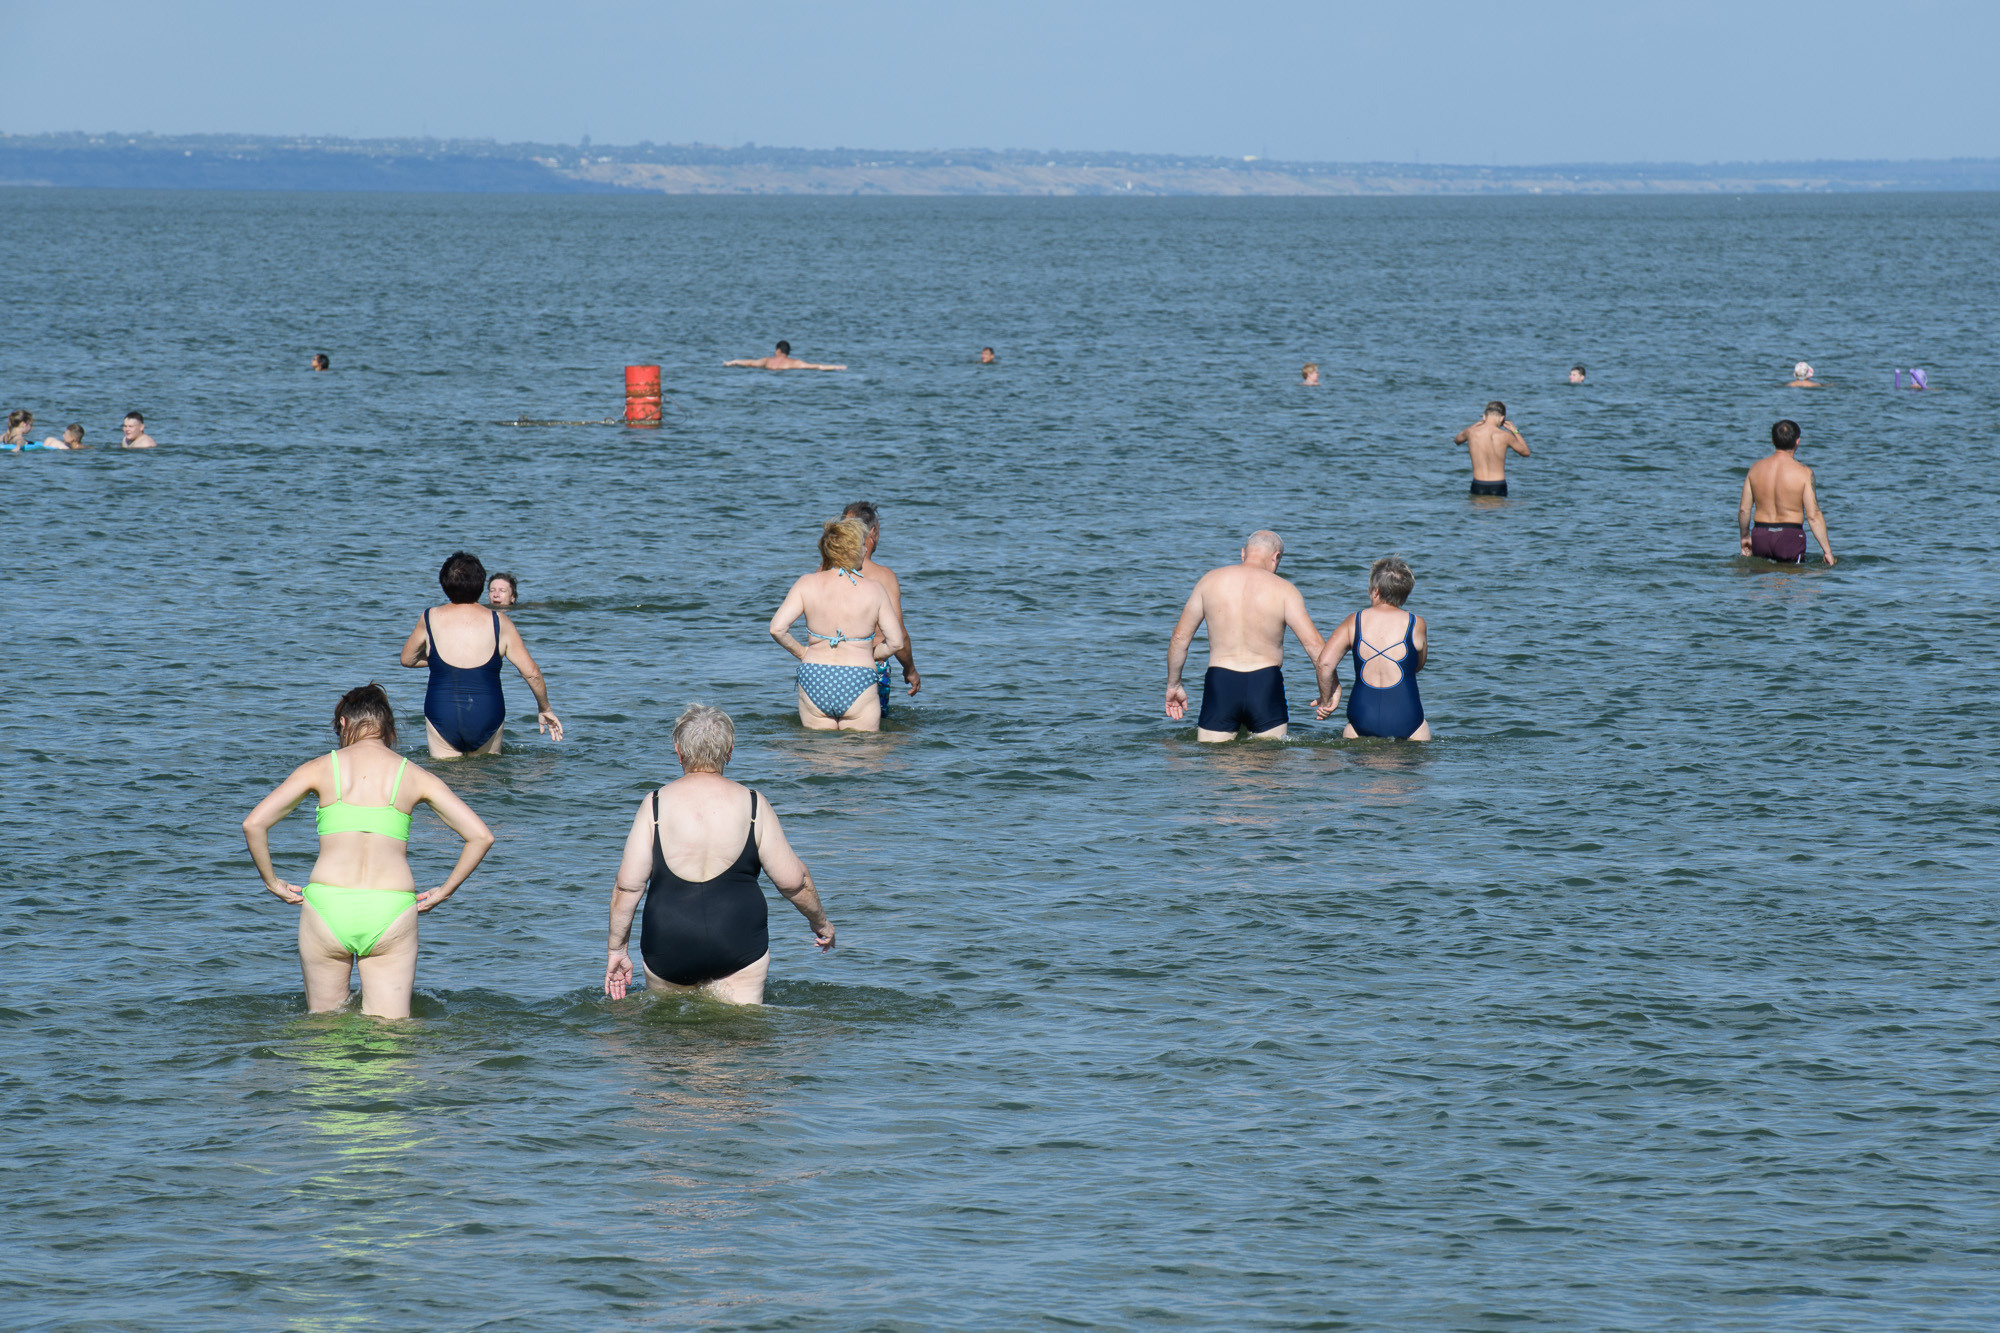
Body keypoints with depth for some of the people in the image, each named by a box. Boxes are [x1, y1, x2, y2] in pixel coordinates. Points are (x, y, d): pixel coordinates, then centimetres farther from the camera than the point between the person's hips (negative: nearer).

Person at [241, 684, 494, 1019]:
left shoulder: (320, 769, 6)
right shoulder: (415, 776, 9)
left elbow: (253, 824, 0)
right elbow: (481, 835, 5)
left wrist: (272, 882, 12)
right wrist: (444, 891, 14)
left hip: (326, 905, 0)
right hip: (391, 911, 0)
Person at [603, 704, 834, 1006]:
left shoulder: (655, 805, 1)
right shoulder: (752, 804, 3)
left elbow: (627, 886, 0)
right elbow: (793, 881, 6)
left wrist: (618, 949, 10)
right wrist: (820, 921, 23)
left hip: (669, 946, 0)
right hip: (739, 944, 0)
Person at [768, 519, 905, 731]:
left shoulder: (807, 585, 0)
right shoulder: (874, 589, -2)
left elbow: (777, 628, -7)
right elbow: (896, 643, -2)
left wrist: (801, 652, 8)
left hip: (813, 680, 2)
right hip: (858, 681, -2)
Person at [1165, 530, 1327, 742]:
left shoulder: (1210, 581, 6)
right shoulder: (1282, 589, -1)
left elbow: (1180, 637, 10)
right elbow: (1313, 643, -7)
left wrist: (1173, 685, 20)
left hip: (1220, 682, 1)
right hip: (1265, 684, -1)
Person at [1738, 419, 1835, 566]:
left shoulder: (1756, 468, 4)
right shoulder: (1804, 472, -7)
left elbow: (1744, 509, 9)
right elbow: (1813, 516, -9)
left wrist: (1744, 536, 26)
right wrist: (1827, 550, -2)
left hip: (1760, 537, 3)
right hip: (1790, 537, -3)